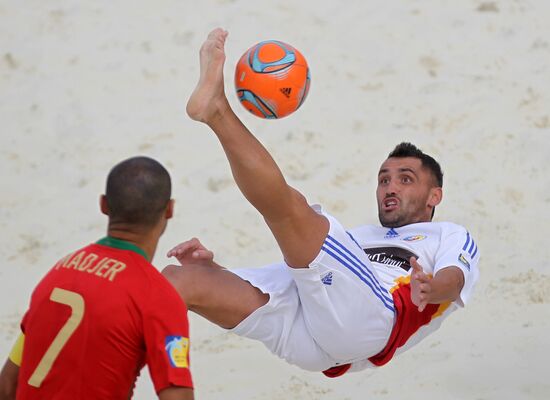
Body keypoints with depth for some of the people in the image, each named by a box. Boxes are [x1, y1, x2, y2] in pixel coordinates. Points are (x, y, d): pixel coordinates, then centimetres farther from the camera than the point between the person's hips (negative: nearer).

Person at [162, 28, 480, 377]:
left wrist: (429, 289, -26)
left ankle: (216, 107, -18)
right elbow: (294, 273, 34)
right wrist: (212, 267, 15)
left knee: (288, 203, -22)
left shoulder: (452, 237, 28)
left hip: (372, 317, -6)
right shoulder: (358, 236, 45)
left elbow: (454, 279, 2)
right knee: (181, 278, -9)